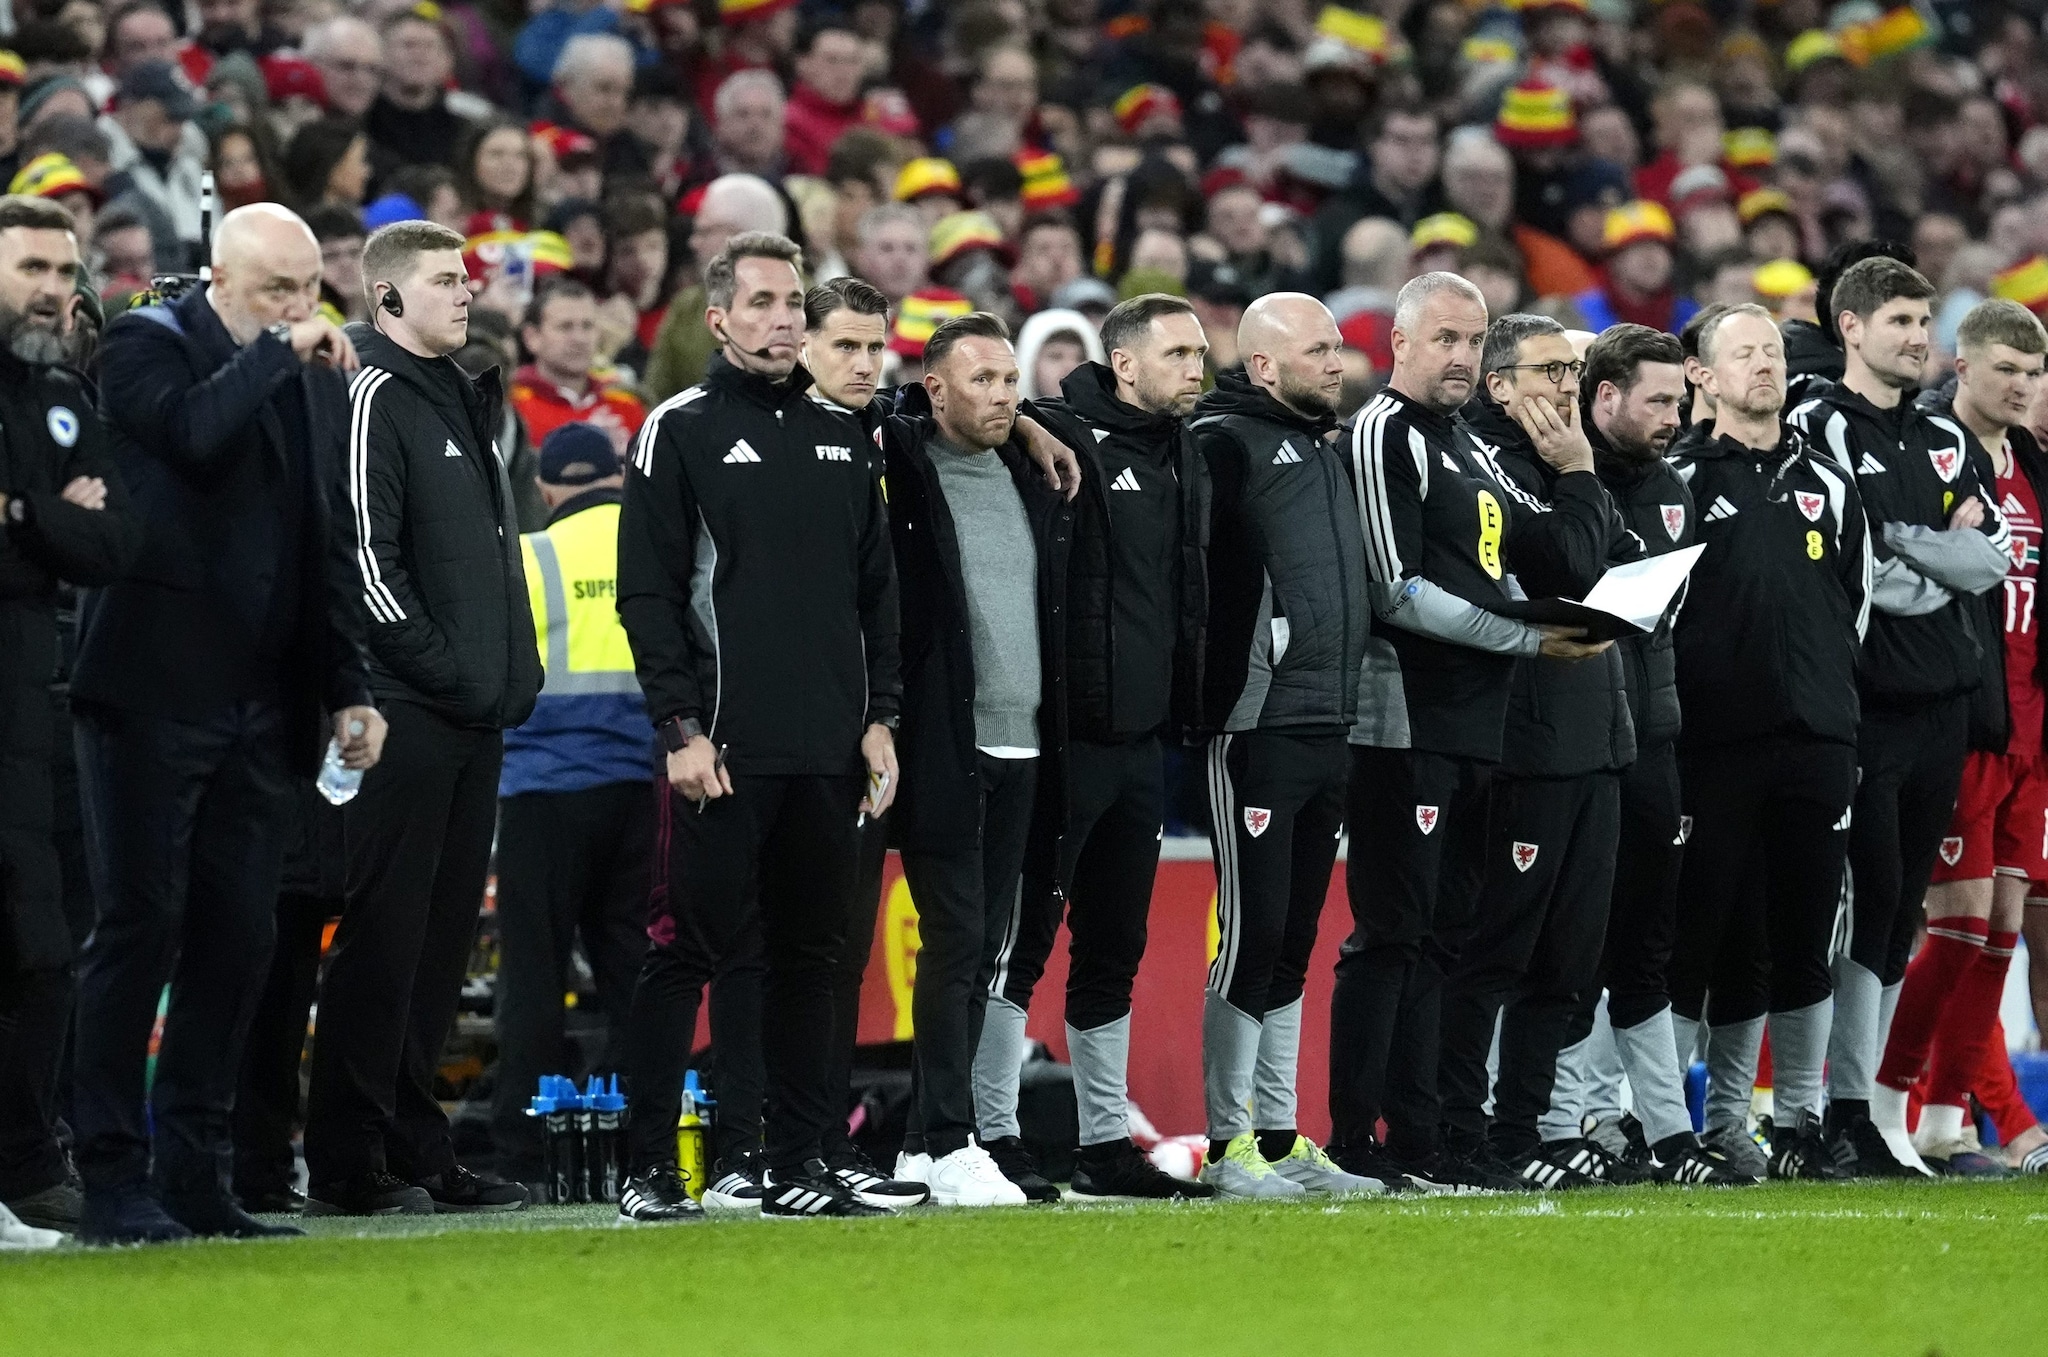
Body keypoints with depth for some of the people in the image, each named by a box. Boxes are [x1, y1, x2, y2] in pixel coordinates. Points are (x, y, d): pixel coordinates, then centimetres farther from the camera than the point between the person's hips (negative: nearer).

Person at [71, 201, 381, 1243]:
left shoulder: (317, 376, 16)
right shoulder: (146, 345, -2)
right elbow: (194, 432, -25)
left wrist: (348, 687, 14)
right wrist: (276, 353, -12)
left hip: (262, 706, 6)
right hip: (153, 691, -6)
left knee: (238, 940, 4)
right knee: (141, 926, -7)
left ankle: (194, 1176, 9)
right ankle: (113, 1180, -5)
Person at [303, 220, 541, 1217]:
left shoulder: (465, 399, 20)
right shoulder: (372, 396, -8)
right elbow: (364, 557, -16)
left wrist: (511, 671, 12)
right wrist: (449, 670, -16)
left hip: (474, 720, 9)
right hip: (406, 713, -9)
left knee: (442, 936, 9)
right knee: (383, 930, -8)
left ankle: (413, 1147, 14)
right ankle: (346, 1161, -6)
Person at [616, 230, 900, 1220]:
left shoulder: (838, 439, 16)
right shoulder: (682, 431, 0)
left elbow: (877, 590, 18)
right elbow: (648, 591, -6)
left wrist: (879, 717, 8)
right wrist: (681, 727, -13)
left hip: (829, 754, 5)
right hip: (725, 748, -5)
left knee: (811, 955, 7)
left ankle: (796, 1165, 11)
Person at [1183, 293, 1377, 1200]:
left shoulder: (1322, 452, 20)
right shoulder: (1223, 443, -8)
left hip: (1328, 729, 9)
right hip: (1256, 728, -9)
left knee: (1292, 943, 11)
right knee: (1252, 932, -7)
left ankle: (1280, 1139, 16)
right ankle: (1228, 1146, -2)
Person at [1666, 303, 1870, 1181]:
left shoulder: (1828, 484, 14)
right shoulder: (1681, 482, 1)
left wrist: (1818, 692, 14)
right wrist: (1698, 690, -1)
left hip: (1815, 744, 4)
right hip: (1713, 745, -4)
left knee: (1803, 938, 5)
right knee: (1700, 936, -3)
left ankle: (1800, 1125, 11)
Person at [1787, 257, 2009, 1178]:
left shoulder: (1946, 441, 18)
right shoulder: (1818, 430, -5)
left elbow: (1992, 560, 5)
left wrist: (1900, 541, -8)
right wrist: (1943, 559, -5)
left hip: (1943, 706, 7)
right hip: (1865, 707, -7)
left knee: (1902, 909, 8)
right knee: (1871, 897, -10)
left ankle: (1873, 1096, 12)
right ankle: (1849, 1112, -8)